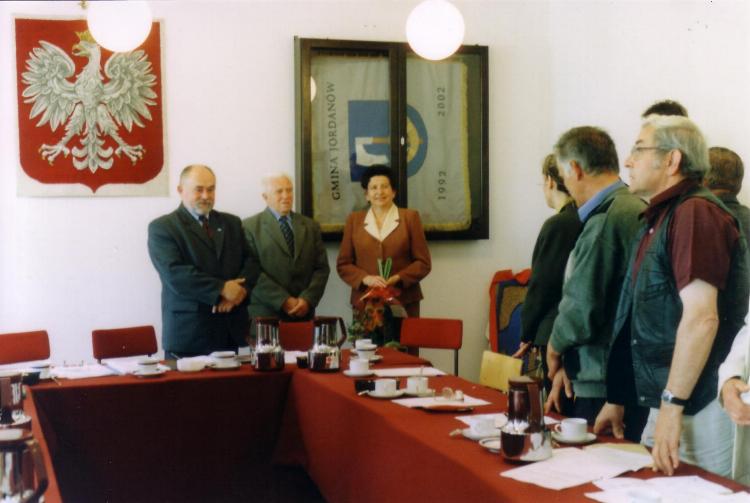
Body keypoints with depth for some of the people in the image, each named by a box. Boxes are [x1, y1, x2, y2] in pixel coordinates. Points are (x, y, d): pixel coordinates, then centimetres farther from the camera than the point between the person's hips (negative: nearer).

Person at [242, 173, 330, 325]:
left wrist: (308, 299, -7)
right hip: (265, 315, -3)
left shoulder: (311, 226, 13)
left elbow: (321, 268, 8)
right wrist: (283, 301, -14)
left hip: (303, 313, 3)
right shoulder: (250, 227, 0)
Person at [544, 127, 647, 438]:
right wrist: (568, 365, 15)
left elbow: (582, 309, -19)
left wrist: (555, 347, 1)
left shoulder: (604, 221, -17)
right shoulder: (637, 210, 11)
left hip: (602, 387, -9)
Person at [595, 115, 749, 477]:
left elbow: (702, 317, -24)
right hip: (664, 405, 9)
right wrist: (616, 399, 21)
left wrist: (672, 406, -24)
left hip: (697, 409, -9)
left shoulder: (694, 212, -14)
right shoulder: (658, 220, 16)